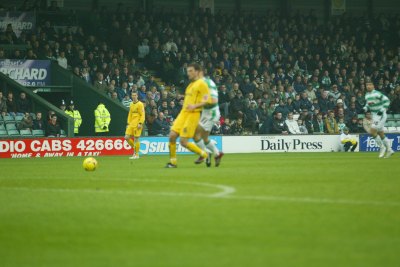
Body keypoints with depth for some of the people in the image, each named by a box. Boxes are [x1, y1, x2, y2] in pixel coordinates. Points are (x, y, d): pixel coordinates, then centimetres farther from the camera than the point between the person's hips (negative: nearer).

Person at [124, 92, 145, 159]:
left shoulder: (140, 104, -6)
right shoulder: (131, 104, 15)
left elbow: (143, 115, -10)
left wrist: (140, 123, -18)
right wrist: (128, 123, 15)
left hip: (137, 124, -7)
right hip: (131, 124, 7)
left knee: (136, 138, -5)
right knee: (127, 137, 0)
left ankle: (136, 154, 2)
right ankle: (135, 148, 19)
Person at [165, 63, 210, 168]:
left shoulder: (201, 83, -7)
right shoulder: (191, 84, 20)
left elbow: (206, 100, -16)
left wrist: (195, 106, -27)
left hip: (193, 114, -8)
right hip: (183, 112, 8)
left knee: (183, 142, -11)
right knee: (172, 135, -5)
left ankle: (204, 155, 8)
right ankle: (172, 161, 5)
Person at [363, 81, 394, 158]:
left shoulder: (377, 94, -17)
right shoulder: (367, 95, 8)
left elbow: (387, 101, -16)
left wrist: (382, 110, -21)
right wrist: (365, 108, 1)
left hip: (381, 115, -8)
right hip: (374, 116, 8)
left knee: (372, 132, -14)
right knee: (380, 133, 11)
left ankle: (382, 147, 1)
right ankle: (389, 150, 20)